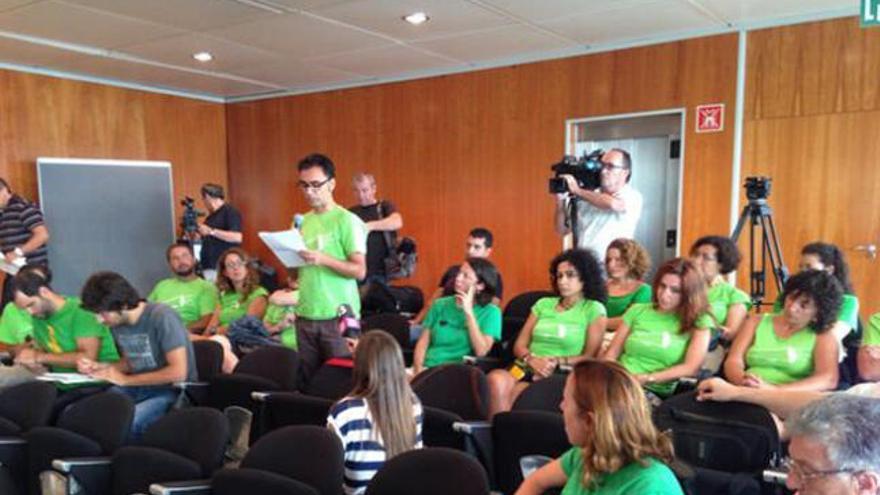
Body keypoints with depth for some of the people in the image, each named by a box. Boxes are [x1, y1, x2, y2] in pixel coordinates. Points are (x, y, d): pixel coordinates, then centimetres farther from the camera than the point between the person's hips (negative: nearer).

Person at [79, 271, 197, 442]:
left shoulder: (162, 317, -19)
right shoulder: (116, 324, 4)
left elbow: (178, 373, -23)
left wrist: (126, 380, -17)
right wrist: (102, 368, 1)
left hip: (172, 390, -7)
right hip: (139, 388, 7)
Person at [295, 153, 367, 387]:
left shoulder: (347, 221, -8)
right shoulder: (305, 221, 12)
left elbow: (359, 270, -14)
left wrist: (323, 259, -24)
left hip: (338, 315, -6)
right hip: (305, 315, 6)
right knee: (307, 380, 12)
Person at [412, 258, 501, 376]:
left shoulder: (491, 312, 2)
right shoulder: (440, 304, 13)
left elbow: (481, 351, -10)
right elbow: (423, 342, 9)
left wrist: (468, 312, -10)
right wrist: (418, 369, -8)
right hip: (427, 368, 4)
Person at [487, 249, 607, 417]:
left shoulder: (594, 310, 7)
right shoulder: (543, 304, 19)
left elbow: (590, 357, 1)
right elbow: (519, 345, 13)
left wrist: (556, 362, -14)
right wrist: (532, 360, -8)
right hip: (525, 368, 4)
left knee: (507, 396, -34)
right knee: (496, 379, -32)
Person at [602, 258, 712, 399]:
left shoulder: (698, 322, 6)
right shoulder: (637, 311, 14)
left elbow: (691, 368, -6)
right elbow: (611, 353, 12)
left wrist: (646, 379, -15)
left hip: (655, 392, -3)